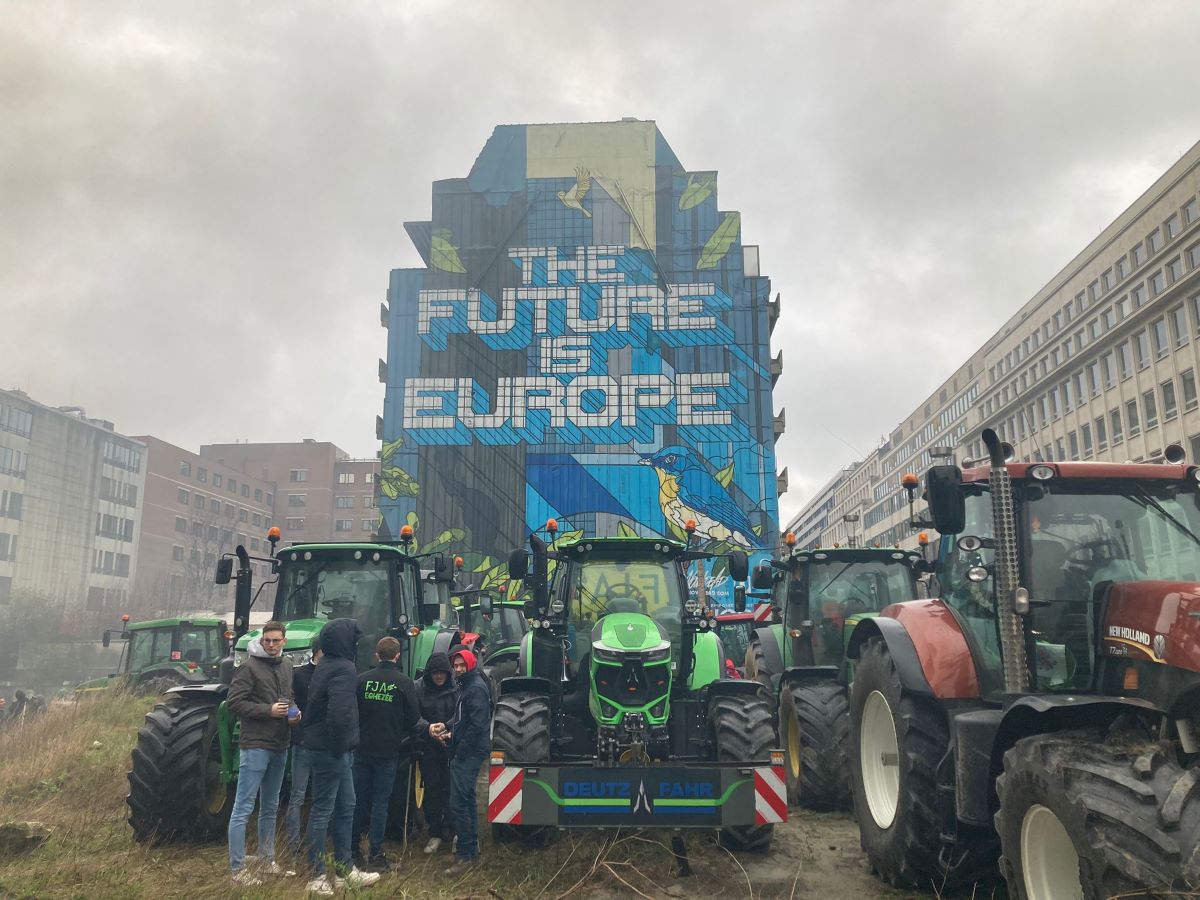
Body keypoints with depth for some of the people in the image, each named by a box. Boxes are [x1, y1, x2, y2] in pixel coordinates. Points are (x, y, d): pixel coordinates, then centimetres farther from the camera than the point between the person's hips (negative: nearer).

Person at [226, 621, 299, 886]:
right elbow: (235, 703, -14)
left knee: (270, 807, 17)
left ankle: (266, 860, 28)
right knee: (243, 808, -3)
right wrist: (268, 710, -19)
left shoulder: (287, 665, 10)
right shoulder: (249, 667, -10)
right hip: (255, 745, -7)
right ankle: (238, 869, 4)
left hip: (279, 746, 7)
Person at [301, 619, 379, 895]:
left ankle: (345, 869, 23)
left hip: (326, 747, 10)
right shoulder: (343, 669, -19)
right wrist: (339, 746, -17)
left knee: (345, 807, 16)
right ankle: (318, 876, 8)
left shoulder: (327, 666, 12)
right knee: (323, 810, -1)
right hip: (331, 750, -10)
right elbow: (340, 713, -30)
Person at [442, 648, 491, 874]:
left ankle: (464, 855, -4)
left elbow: (477, 725, -21)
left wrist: (460, 752, -17)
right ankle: (472, 853, 23)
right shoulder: (467, 686, 17)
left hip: (469, 754, -11)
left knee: (458, 804, -10)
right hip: (466, 754, 11)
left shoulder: (476, 688, -14)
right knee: (468, 801, 15)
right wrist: (449, 730, 3)